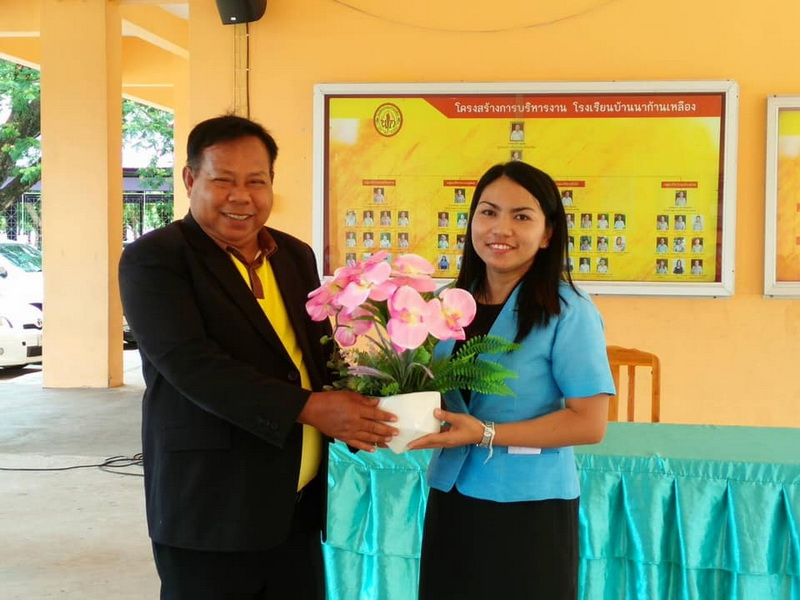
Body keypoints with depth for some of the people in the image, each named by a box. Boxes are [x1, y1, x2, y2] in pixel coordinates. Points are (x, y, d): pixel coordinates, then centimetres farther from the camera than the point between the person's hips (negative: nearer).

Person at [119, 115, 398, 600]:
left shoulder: (296, 255, 12)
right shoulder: (154, 260, -8)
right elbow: (191, 363, -21)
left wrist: (355, 404, -6)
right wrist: (307, 407, -26)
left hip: (300, 505, 6)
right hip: (209, 511, -6)